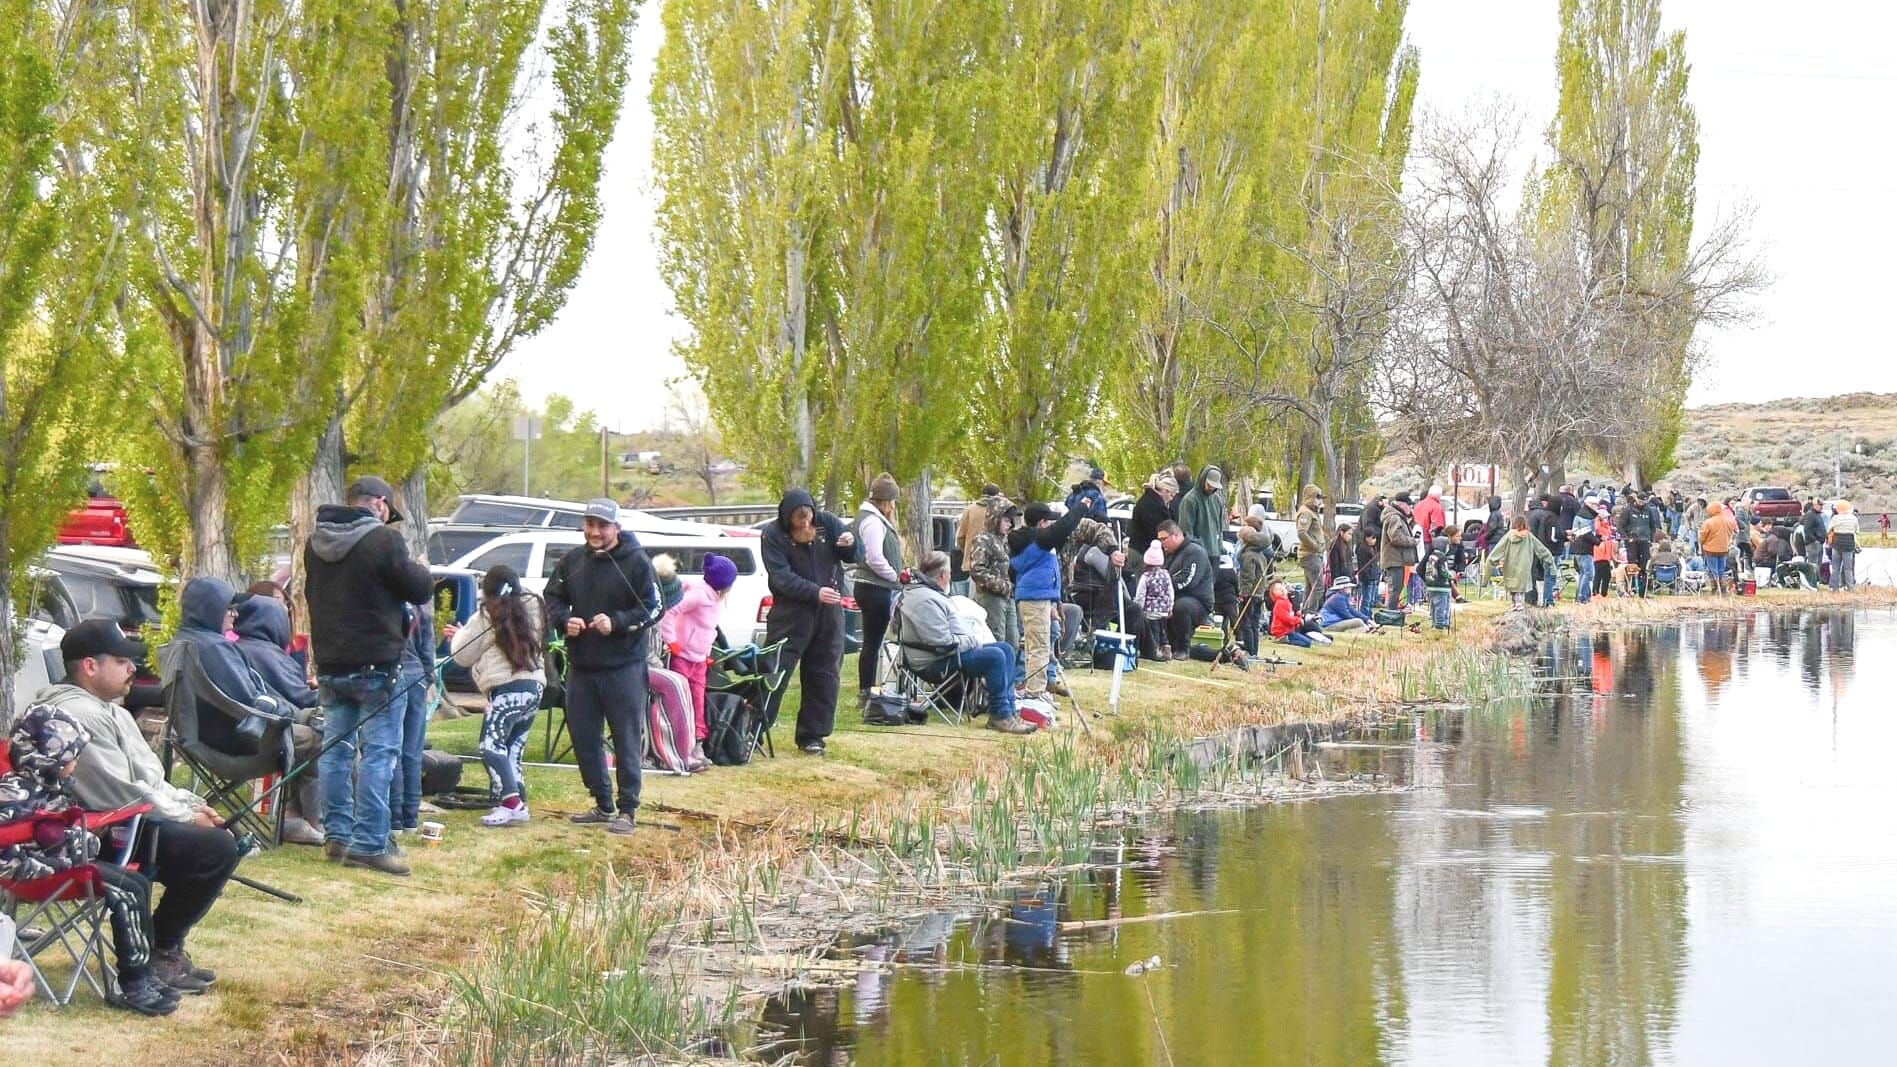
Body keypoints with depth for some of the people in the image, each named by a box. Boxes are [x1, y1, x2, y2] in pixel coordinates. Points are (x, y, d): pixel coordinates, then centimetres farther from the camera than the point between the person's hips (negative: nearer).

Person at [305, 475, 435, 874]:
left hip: (330, 663, 7)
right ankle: (368, 844, -9)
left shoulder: (316, 542, 10)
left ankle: (337, 835, 17)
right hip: (374, 663, -7)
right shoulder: (382, 539, -14)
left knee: (335, 749, 13)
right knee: (379, 752, -5)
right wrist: (422, 570, 13)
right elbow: (419, 590, -11)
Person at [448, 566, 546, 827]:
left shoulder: (488, 618, -3)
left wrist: (459, 636, 28)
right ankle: (519, 803, 5)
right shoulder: (532, 610, 17)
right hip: (535, 686, 8)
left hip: (508, 689, -8)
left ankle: (510, 802, -27)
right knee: (513, 749, 12)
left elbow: (463, 655, 6)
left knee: (491, 746, -13)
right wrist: (464, 636, 36)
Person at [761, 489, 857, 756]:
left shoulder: (828, 523, 0)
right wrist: (815, 592, -30)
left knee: (823, 676, 7)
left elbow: (854, 557, 5)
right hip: (790, 613, -3)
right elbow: (781, 578, -17)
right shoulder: (773, 535, -8)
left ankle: (811, 736, 16)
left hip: (828, 613, 4)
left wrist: (851, 545, -19)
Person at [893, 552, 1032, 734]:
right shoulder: (926, 600, -20)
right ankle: (1000, 716, -19)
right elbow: (943, 642, -25)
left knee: (1006, 650, 6)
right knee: (995, 657, -26)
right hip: (934, 664, -12)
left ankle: (1008, 710, 1)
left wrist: (973, 641, 10)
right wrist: (975, 642, -13)